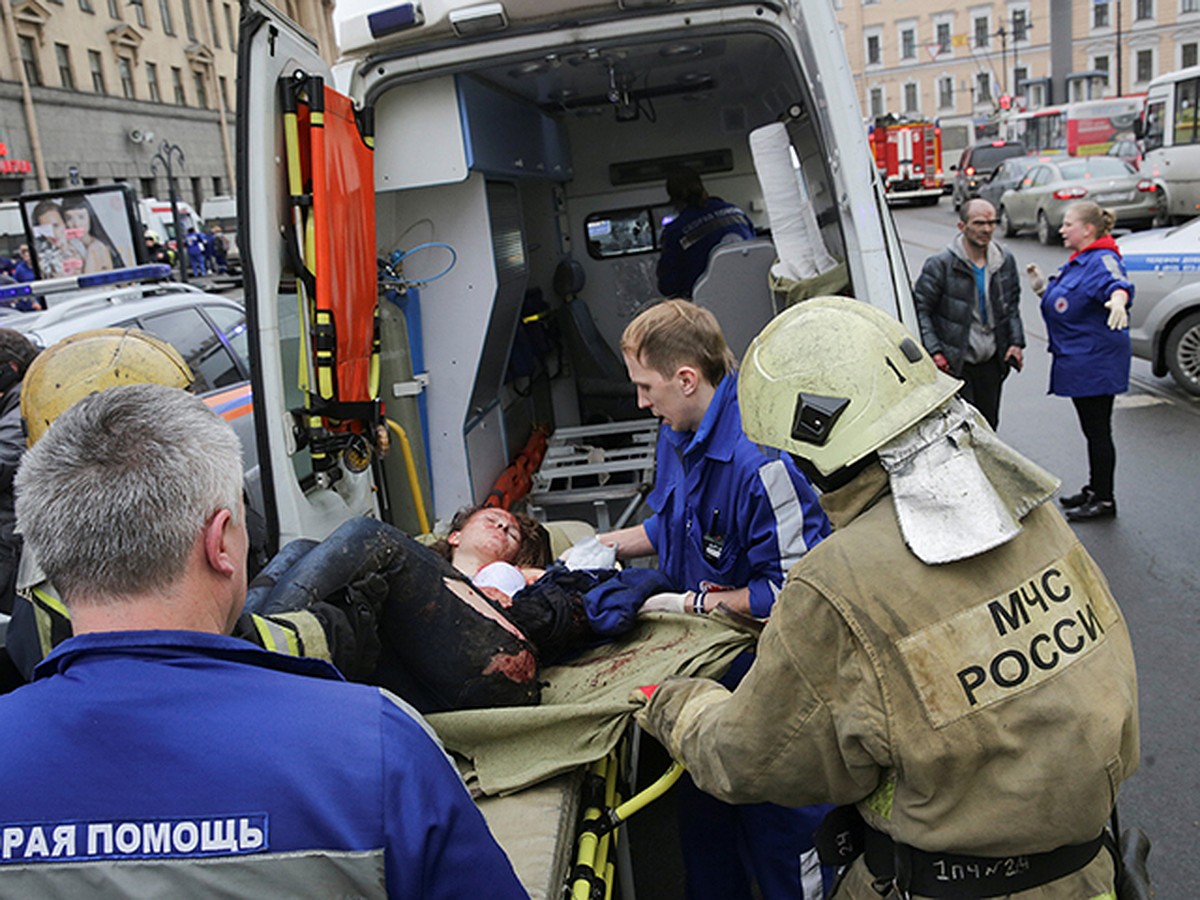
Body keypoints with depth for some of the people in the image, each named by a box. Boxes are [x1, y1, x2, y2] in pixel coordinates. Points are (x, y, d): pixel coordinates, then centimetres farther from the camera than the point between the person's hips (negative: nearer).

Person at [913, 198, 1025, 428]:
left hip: (991, 360, 6)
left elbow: (1012, 305, 18)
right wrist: (934, 351, -17)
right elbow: (920, 309, -10)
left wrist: (1016, 342, 6)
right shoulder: (940, 265, -12)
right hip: (954, 364, -5)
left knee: (988, 425, 14)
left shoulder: (1005, 261, 6)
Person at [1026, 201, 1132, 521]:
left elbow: (1118, 284, -38)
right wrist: (1042, 288, 9)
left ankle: (1104, 500, 9)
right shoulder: (1078, 262, 15)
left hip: (1095, 363, -10)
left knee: (1098, 430, -1)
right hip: (1078, 362, 10)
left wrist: (1117, 302, -59)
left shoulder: (1102, 260, -17)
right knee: (1092, 429, 19)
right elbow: (1064, 306, 24)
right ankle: (1094, 490, 32)